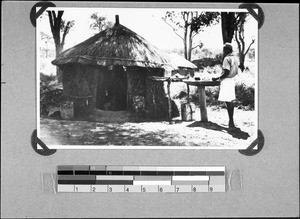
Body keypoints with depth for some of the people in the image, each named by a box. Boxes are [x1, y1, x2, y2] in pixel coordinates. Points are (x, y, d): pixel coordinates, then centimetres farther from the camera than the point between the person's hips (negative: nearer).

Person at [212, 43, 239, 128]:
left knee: (228, 102, -8)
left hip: (226, 81, -9)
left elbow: (226, 73, -22)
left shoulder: (227, 59, -16)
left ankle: (231, 121, -9)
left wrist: (217, 78, -13)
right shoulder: (235, 58, 12)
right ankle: (231, 121, 17)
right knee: (230, 101, 13)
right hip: (232, 80, 9)